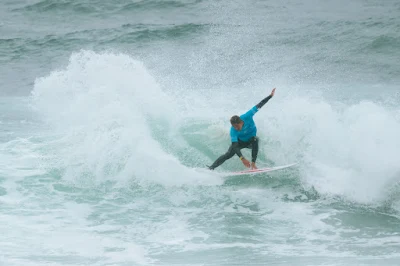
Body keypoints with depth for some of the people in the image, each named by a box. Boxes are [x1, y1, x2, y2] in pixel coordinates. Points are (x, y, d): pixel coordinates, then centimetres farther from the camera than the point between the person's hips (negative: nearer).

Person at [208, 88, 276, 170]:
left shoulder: (247, 117, -33)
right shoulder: (233, 131, -33)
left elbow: (259, 106, -24)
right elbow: (235, 145, -40)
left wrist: (270, 96, -24)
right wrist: (242, 158, -54)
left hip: (251, 141, 1)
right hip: (240, 142, -1)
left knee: (255, 139, -34)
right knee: (228, 154, -18)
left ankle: (253, 163, -33)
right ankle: (211, 168, -10)